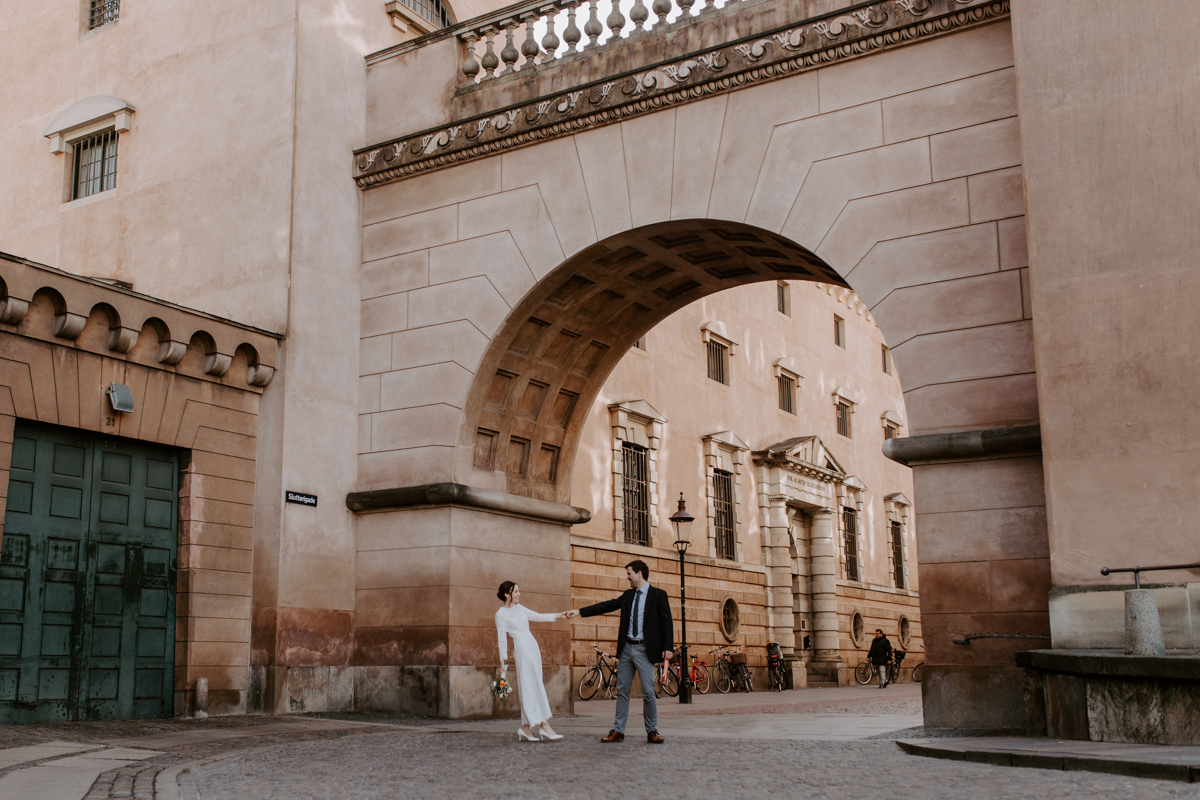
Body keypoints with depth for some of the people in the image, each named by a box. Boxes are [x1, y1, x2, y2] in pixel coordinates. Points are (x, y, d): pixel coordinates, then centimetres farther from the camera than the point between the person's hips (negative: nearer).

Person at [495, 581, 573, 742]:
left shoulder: (519, 608, 17)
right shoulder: (501, 614, -3)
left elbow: (538, 617, 26)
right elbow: (502, 638, -5)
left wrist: (558, 615, 23)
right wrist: (503, 660, -8)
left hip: (533, 648, 8)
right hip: (522, 650, -8)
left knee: (532, 687, 4)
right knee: (531, 687, -9)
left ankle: (525, 728, 7)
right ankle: (544, 726, -11)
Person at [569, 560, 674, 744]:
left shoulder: (658, 595, -1)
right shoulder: (628, 596, 14)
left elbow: (666, 622, -4)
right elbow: (607, 606, 12)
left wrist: (668, 647, -12)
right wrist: (580, 612, 7)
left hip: (644, 650, -5)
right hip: (626, 648, 5)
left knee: (648, 692, -5)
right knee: (622, 690, 6)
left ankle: (652, 732, 7)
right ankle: (618, 731, 11)